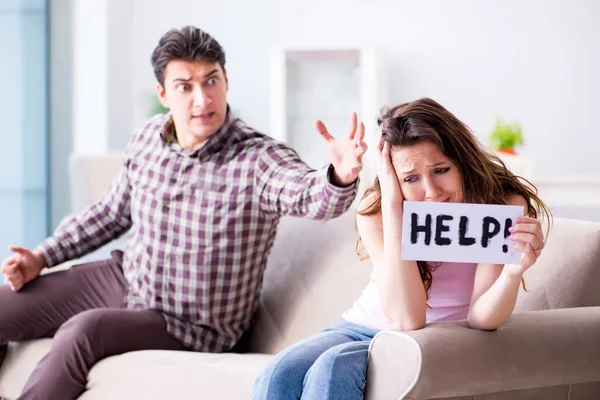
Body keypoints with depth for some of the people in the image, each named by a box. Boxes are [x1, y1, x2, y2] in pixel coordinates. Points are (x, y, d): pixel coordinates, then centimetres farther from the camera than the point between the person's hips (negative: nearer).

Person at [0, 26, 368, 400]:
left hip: (186, 327, -6)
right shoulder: (148, 138, -3)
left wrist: (341, 176, -66)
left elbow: (311, 196, -43)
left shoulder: (259, 159, -22)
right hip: (122, 280, 6)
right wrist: (42, 256, 10)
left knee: (84, 329, -30)